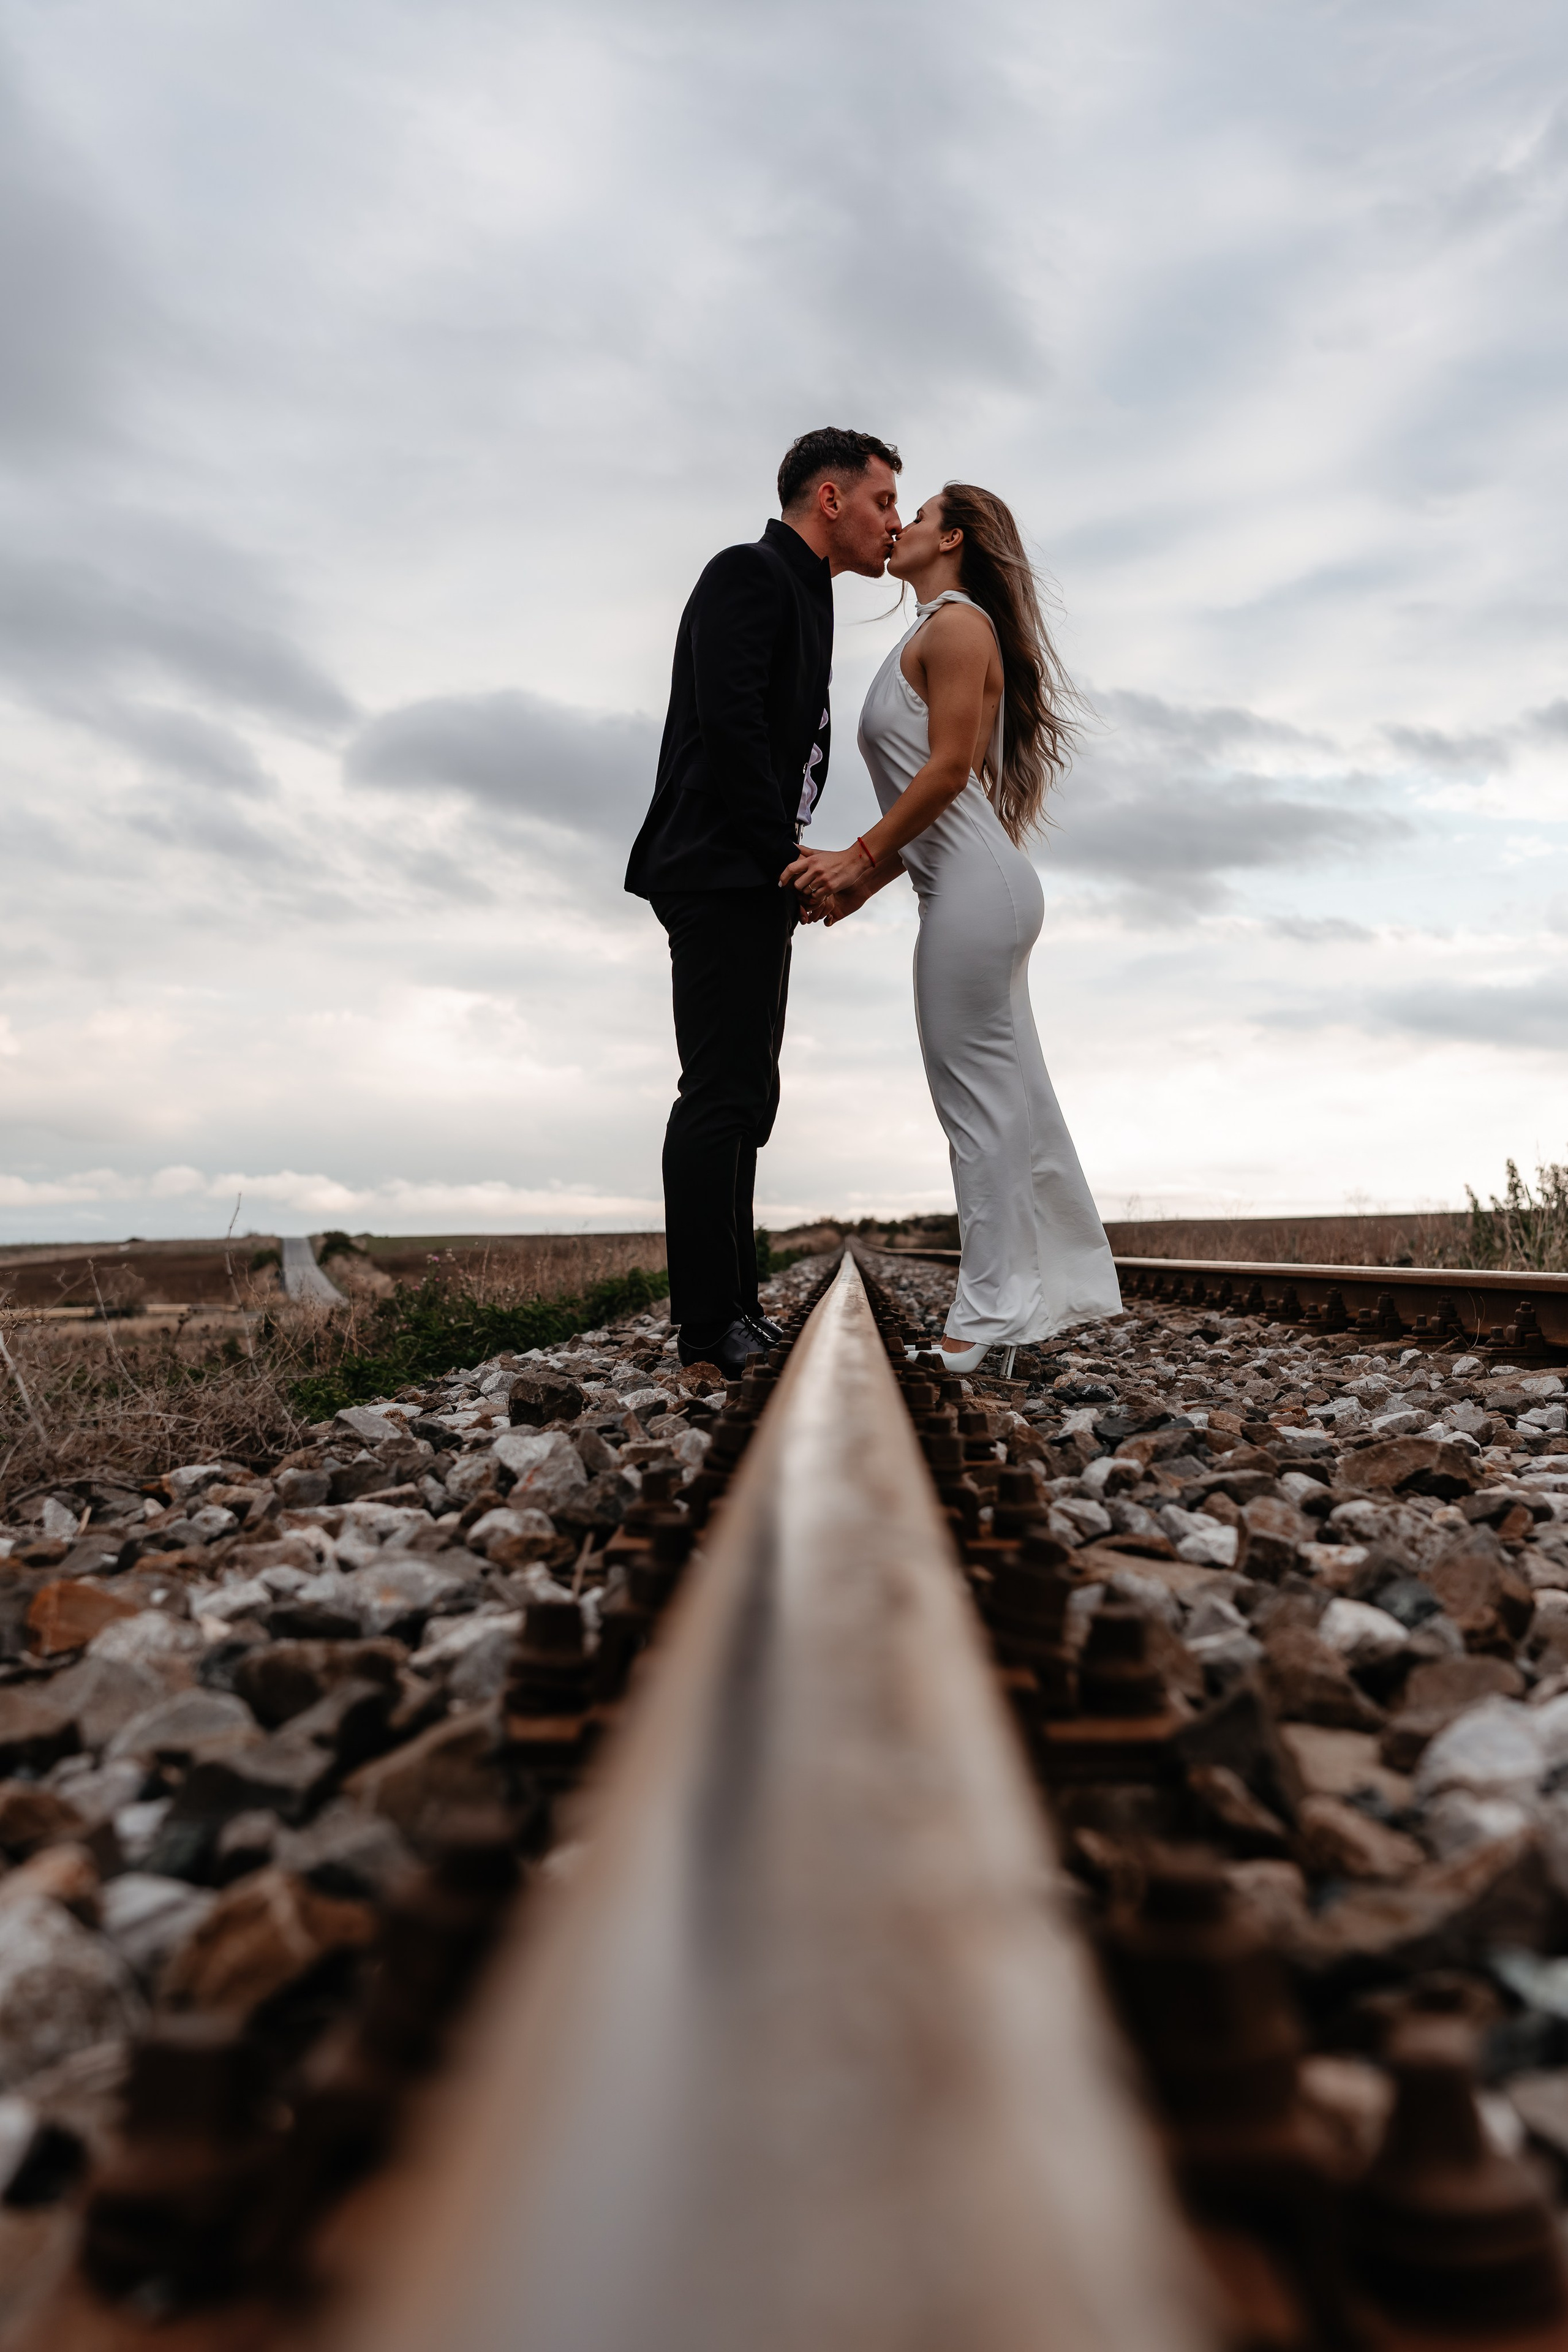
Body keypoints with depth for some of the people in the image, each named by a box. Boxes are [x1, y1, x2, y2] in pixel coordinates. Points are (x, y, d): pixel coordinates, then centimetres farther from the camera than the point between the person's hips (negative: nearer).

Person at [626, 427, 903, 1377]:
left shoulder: (802, 594, 25)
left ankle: (734, 1306, 14)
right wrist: (787, 855, -16)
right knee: (722, 1095, -12)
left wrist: (792, 863, 9)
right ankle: (711, 1324, -9)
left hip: (754, 881, 10)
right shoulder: (750, 572, -4)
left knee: (743, 1097, 8)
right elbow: (728, 724, -18)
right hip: (722, 871, -10)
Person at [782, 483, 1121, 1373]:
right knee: (1015, 1096, 10)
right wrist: (866, 881, 16)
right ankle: (1063, 1285, 17)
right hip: (979, 888, 10)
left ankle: (994, 1311, -2)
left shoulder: (954, 624, -4)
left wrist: (860, 856, -14)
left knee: (979, 1095, -8)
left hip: (975, 891, -10)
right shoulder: (940, 632, 25)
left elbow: (948, 769, -16)